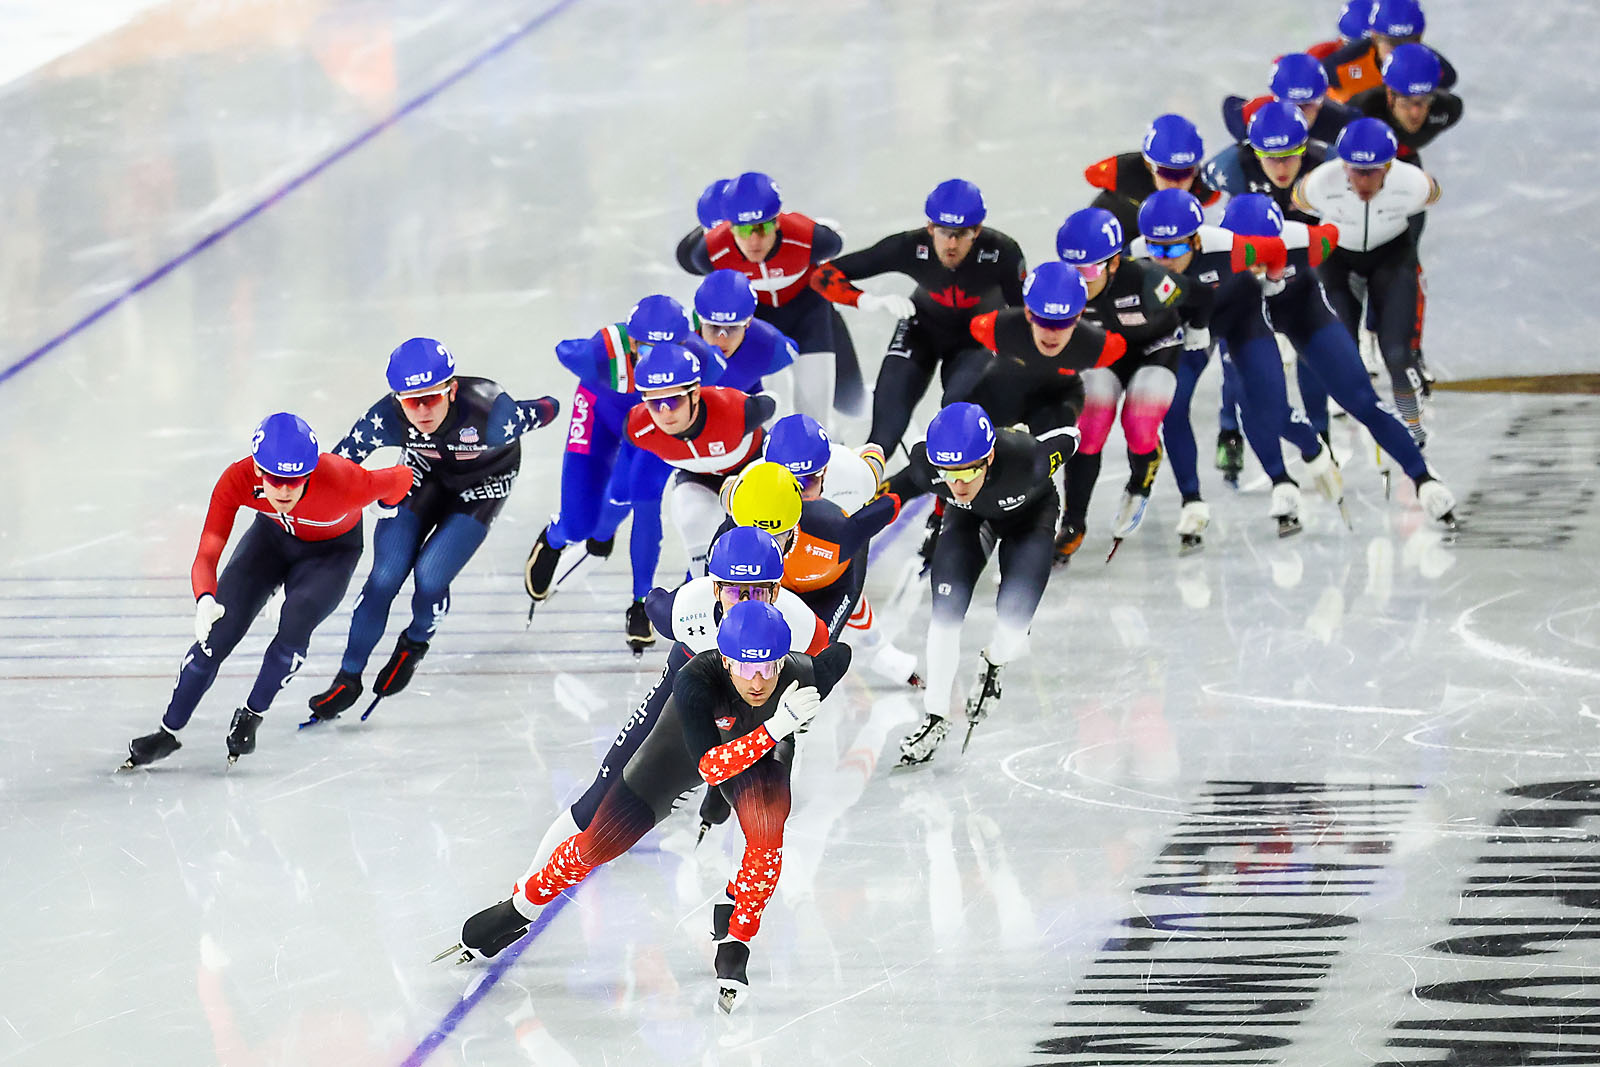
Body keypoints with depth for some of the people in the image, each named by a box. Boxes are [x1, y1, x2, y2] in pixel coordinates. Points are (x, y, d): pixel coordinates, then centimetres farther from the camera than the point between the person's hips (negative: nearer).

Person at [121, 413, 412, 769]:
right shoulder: (238, 481, -36)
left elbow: (400, 480, -23)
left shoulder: (343, 482, -43)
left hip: (332, 551, -2)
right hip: (272, 536, 2)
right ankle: (168, 733, 12)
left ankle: (250, 717, 4)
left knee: (294, 627, -23)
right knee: (219, 629, -6)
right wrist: (205, 600, -58)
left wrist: (388, 504, 2)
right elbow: (206, 555, -36)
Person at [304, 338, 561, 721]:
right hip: (425, 471, 2)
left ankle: (415, 645, 20)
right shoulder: (386, 419, -34)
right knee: (385, 577, -6)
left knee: (430, 576, -16)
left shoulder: (489, 414, -42)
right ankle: (348, 680, 15)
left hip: (483, 479, -2)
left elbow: (546, 410, -22)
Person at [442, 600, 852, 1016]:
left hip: (761, 745, 1)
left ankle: (733, 946, -9)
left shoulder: (803, 675, -35)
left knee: (767, 833, -29)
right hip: (684, 745, -1)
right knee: (600, 843, 4)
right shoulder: (696, 680, -43)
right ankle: (518, 909, 31)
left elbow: (840, 653, -11)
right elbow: (710, 768, -48)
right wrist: (777, 725, -59)